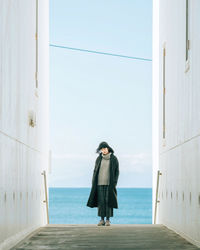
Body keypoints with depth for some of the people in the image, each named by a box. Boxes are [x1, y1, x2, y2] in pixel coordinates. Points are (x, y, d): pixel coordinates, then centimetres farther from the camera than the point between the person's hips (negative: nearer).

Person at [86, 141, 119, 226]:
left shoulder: (114, 159, -1)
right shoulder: (99, 159, 5)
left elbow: (117, 171, 0)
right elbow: (95, 171, 7)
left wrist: (114, 183, -9)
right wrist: (94, 183, 0)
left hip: (109, 183, -2)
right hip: (100, 183, 2)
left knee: (108, 201, -3)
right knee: (100, 201, 0)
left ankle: (108, 220, 4)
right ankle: (102, 220, 6)